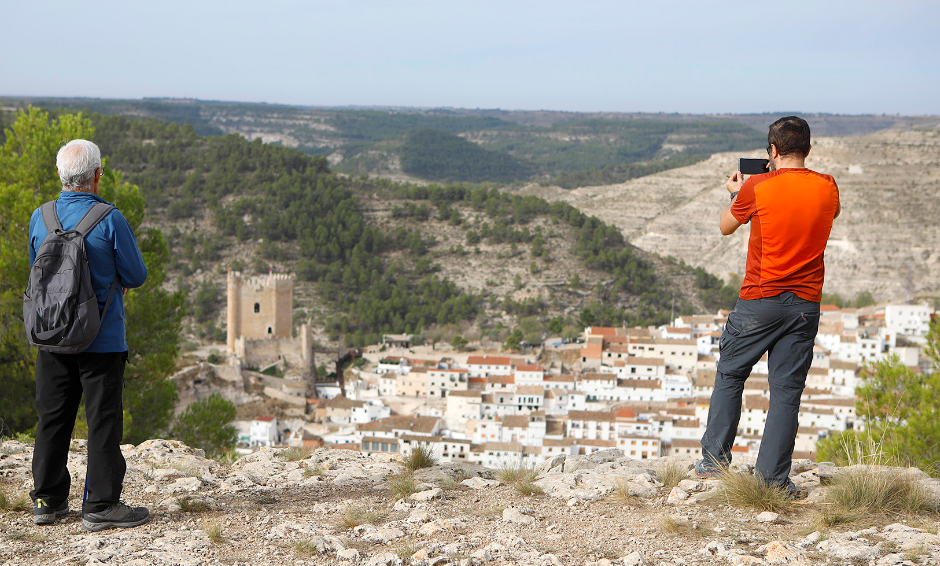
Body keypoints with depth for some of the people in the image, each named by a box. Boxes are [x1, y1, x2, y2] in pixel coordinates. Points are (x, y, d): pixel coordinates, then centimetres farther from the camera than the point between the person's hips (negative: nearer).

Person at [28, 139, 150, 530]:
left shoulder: (40, 218, 1)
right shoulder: (110, 220, -14)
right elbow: (136, 276, -7)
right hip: (101, 338, -5)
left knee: (52, 418, 12)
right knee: (103, 421, 2)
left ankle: (47, 501, 19)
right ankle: (101, 506, 4)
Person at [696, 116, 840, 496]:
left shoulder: (756, 188, -9)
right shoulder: (827, 188, 1)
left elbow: (726, 226, 9)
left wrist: (735, 193, 28)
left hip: (760, 299, -2)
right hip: (806, 304, 2)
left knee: (730, 375, 14)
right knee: (787, 390, 4)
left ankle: (715, 457, 16)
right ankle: (774, 476, 4)